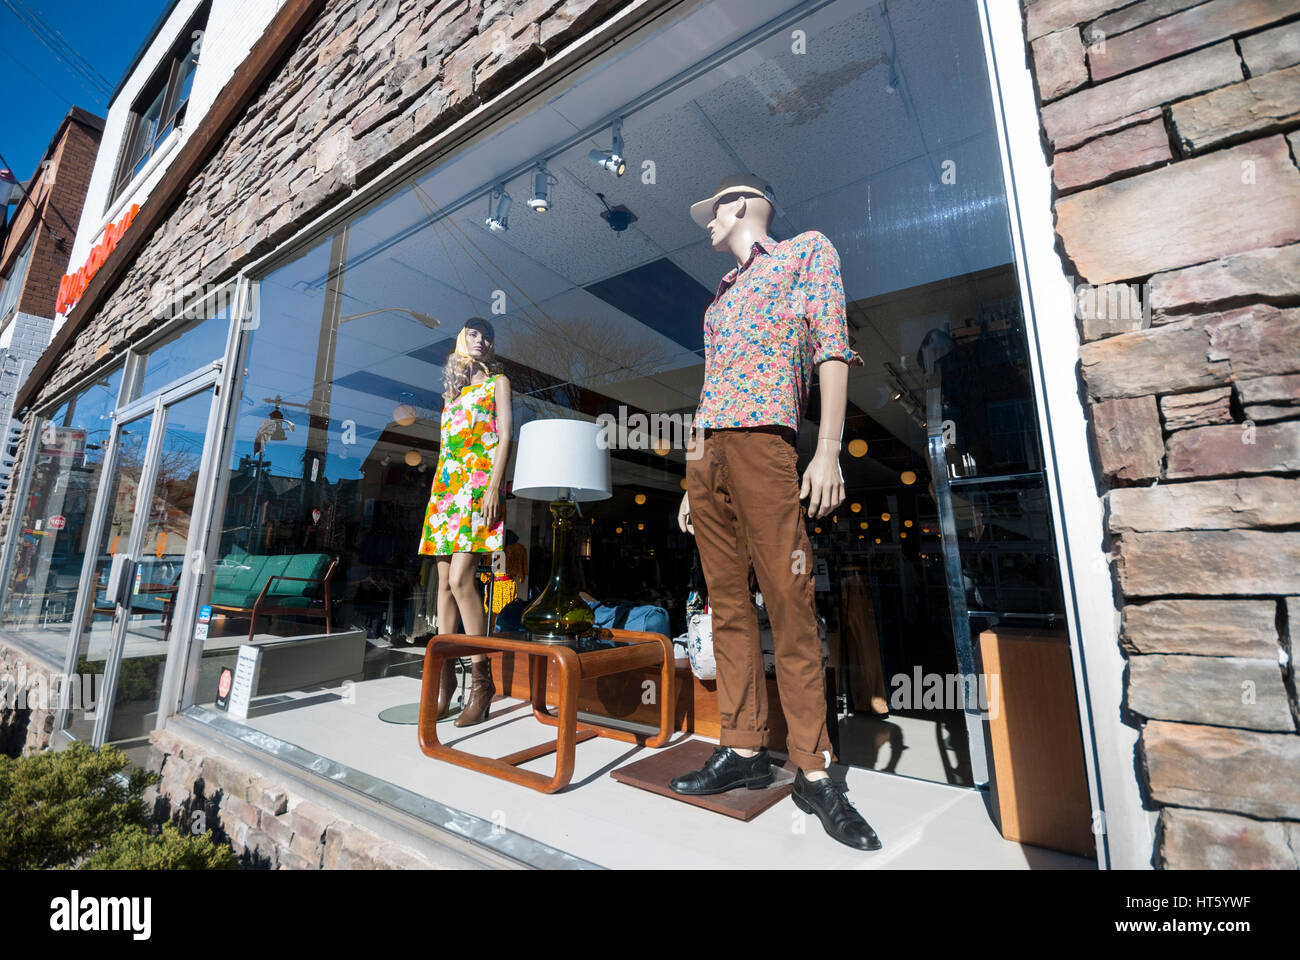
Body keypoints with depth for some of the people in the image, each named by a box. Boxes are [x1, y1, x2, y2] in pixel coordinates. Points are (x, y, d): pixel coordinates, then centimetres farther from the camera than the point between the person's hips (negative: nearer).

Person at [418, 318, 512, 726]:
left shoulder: (498, 382, 9)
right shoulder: (452, 390, 25)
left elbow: (505, 437, -3)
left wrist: (494, 486, -15)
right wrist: (437, 491, 17)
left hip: (479, 484, -6)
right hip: (446, 486, 6)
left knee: (460, 577, -17)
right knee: (445, 580, 2)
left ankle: (481, 679, -10)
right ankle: (445, 673, 10)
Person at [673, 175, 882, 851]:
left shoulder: (807, 250, 14)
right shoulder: (721, 297, 31)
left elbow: (832, 347, -1)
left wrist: (828, 449, -13)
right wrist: (694, 481, 17)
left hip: (762, 442, -7)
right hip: (706, 453, 7)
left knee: (789, 606, -8)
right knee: (727, 606, 4)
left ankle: (814, 774, 3)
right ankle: (743, 750, 12)